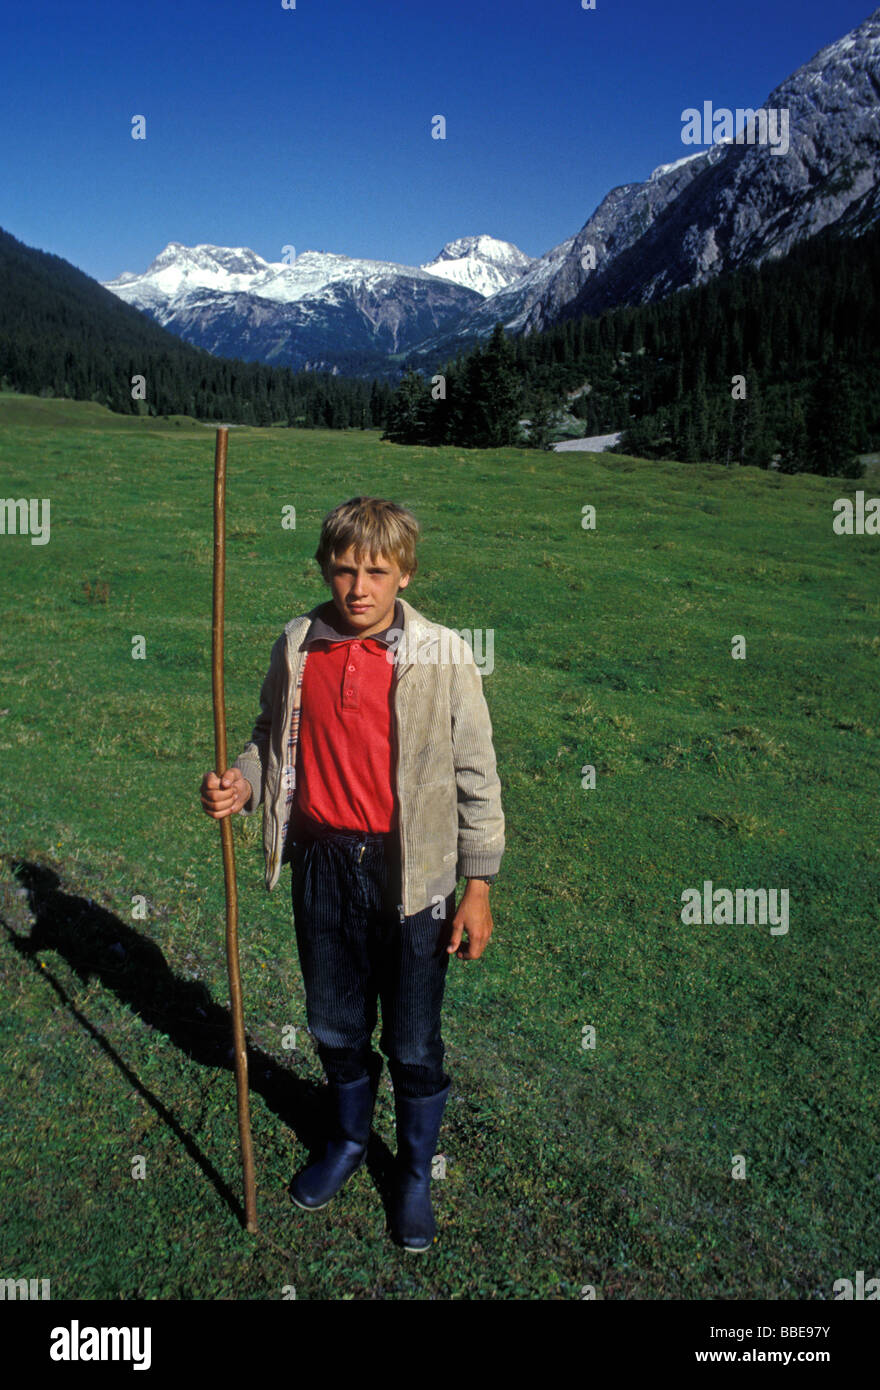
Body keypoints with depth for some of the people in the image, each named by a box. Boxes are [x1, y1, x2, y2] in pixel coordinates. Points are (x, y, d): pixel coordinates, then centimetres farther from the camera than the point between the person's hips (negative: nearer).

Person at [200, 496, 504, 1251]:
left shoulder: (442, 656, -13)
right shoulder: (298, 646, -3)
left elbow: (476, 778, -8)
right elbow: (272, 735, 11)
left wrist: (477, 888, -7)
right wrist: (243, 782, -10)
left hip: (409, 872, -3)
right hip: (322, 863, 3)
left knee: (413, 1042, 12)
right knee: (336, 1026, 22)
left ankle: (416, 1171, 39)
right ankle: (348, 1139, 50)